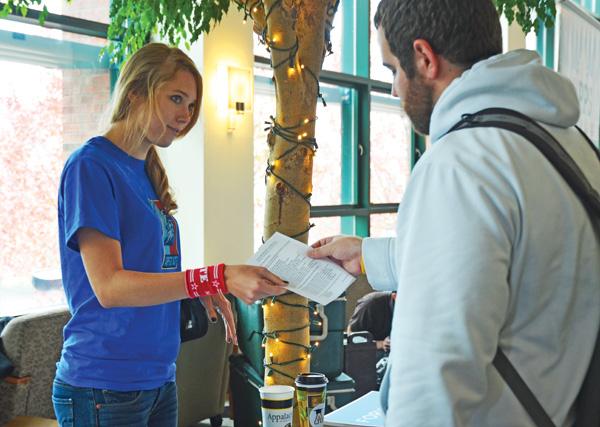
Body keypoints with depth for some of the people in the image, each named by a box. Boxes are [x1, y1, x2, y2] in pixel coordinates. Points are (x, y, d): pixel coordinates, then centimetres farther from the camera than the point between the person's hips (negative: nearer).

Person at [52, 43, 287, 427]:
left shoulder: (147, 172, 12)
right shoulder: (91, 165, -12)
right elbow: (108, 286, -21)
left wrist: (204, 290, -1)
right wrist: (218, 279, -27)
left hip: (159, 378, 8)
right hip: (105, 389, -8)